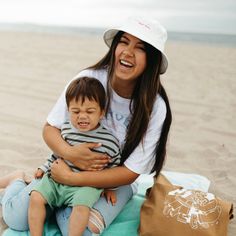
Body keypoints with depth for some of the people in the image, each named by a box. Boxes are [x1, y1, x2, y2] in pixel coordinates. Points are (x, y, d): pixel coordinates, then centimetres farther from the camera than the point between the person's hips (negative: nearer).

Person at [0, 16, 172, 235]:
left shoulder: (155, 107, -22)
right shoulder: (88, 79, -18)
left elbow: (130, 173, -19)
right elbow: (50, 128, -9)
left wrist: (70, 178, -26)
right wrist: (69, 153, -31)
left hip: (116, 181, -1)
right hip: (70, 164, 1)